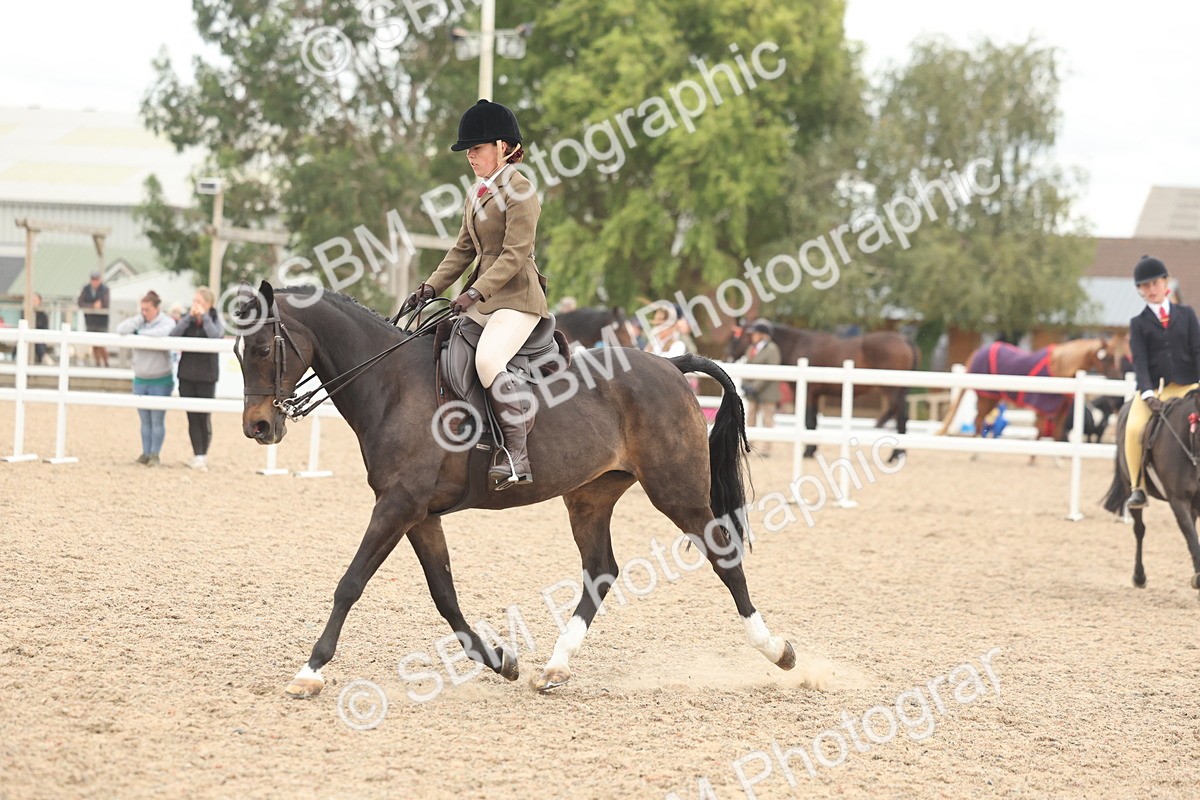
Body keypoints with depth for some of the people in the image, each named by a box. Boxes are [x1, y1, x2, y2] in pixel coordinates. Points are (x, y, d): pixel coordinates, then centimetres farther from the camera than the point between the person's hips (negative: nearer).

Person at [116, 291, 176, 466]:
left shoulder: (166, 322, -5)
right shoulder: (139, 323, 7)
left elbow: (163, 333, -28)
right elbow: (121, 330, -8)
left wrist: (141, 333, -14)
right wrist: (140, 319, -10)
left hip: (160, 381, -5)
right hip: (140, 380, 5)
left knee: (157, 421, 0)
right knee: (145, 421, 10)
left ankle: (155, 454, 5)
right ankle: (146, 453, 15)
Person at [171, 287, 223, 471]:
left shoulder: (215, 321, -1)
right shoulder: (188, 320, 6)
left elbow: (215, 336, -23)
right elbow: (173, 335, -11)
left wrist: (204, 316, -15)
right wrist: (190, 316, -15)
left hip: (206, 377, -3)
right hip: (186, 375, 3)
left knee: (204, 417, -1)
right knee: (192, 417, 1)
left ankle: (203, 455, 13)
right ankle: (198, 455, 3)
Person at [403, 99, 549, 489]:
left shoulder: (519, 191, -11)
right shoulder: (476, 194, 17)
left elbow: (515, 254, -18)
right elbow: (463, 249, 19)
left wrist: (475, 293, -25)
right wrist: (432, 287, 6)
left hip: (516, 298, -10)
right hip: (482, 296, 10)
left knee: (488, 359, -31)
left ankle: (518, 456, -31)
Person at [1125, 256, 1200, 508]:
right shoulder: (1138, 324, 8)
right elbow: (1139, 362, -3)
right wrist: (1148, 394, -18)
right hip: (1153, 389, -1)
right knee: (1134, 428, -26)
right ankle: (1137, 487, -12)